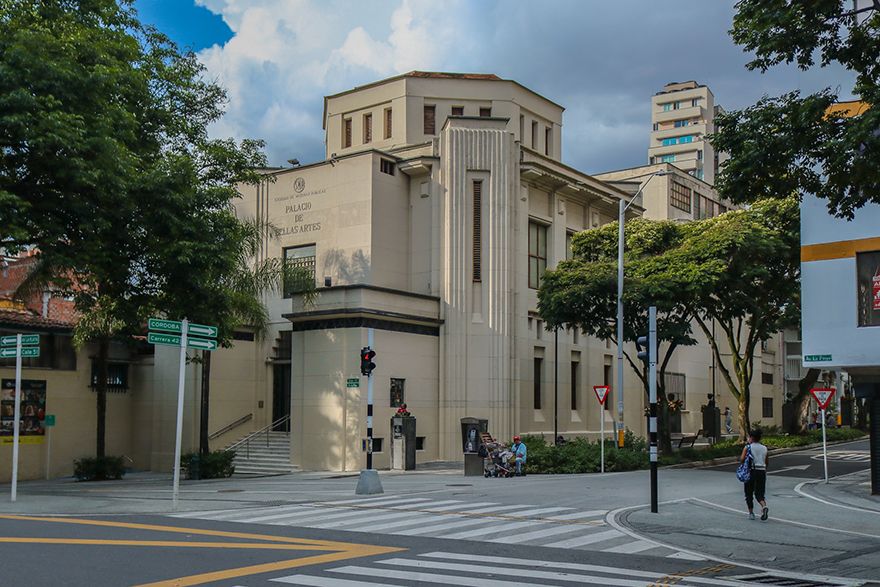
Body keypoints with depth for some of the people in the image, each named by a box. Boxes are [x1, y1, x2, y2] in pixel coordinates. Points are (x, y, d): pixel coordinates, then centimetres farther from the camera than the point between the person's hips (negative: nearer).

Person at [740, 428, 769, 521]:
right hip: (762, 471, 3)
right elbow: (766, 462, 11)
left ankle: (751, 513, 12)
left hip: (751, 471, -3)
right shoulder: (764, 448, 8)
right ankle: (764, 506, -20)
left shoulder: (747, 447, -4)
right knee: (759, 493, 8)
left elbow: (742, 459, -14)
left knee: (749, 493, 11)